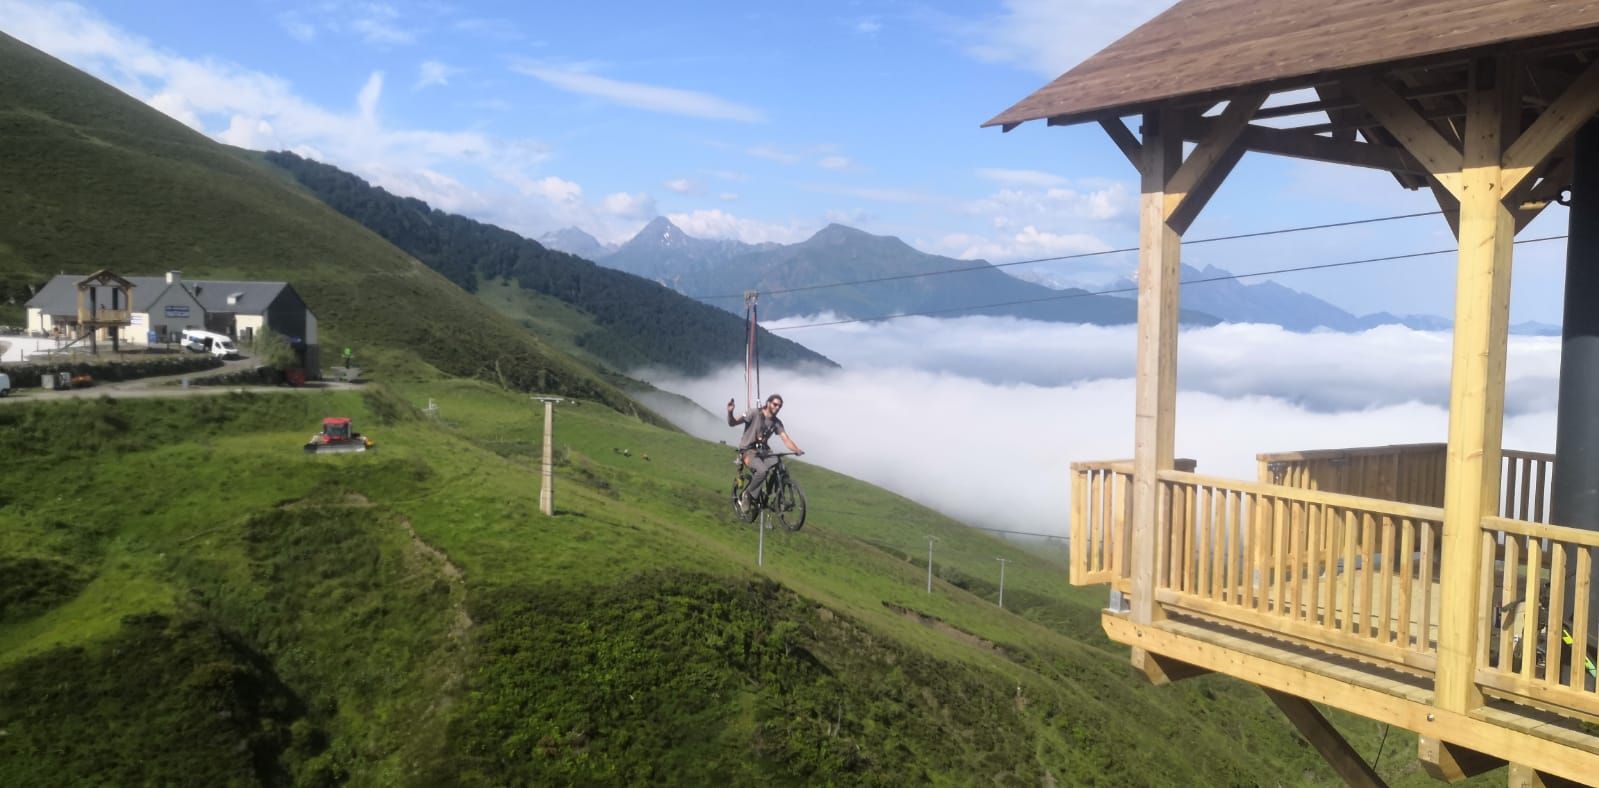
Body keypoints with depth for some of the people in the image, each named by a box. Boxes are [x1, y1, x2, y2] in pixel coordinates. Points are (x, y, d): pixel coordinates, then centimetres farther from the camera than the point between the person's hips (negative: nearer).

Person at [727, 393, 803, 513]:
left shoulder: (777, 422, 3)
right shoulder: (754, 413, -12)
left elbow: (786, 439, -8)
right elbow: (732, 423, -16)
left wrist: (797, 450, -28)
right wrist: (730, 412, -38)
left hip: (763, 452, 5)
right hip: (748, 451, -5)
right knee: (762, 470, -34)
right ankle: (744, 495, -11)